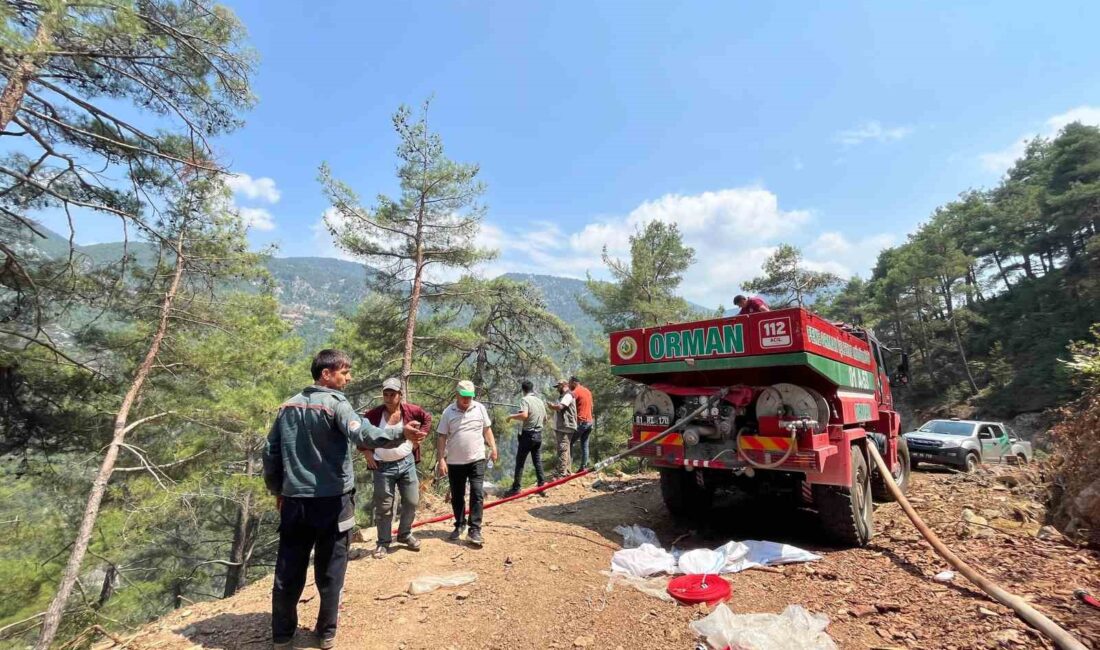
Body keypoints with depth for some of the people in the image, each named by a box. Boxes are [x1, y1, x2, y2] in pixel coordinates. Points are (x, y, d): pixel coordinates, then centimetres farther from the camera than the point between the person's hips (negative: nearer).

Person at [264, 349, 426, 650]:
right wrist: (401, 433, -40)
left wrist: (277, 490, 22)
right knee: (329, 571, 10)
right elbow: (363, 435, -31)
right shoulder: (336, 404, -13)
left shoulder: (288, 406, 8)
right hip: (332, 500, -5)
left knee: (288, 571, 15)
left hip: (294, 500, 5)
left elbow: (271, 452, 13)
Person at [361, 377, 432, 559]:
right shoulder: (374, 414, -12)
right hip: (383, 466, -2)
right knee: (383, 507, 5)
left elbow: (427, 418, 11)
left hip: (406, 463, 2)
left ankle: (405, 535, 30)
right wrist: (366, 452, -3)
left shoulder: (411, 410, -7)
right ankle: (383, 542, 22)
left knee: (412, 501, 9)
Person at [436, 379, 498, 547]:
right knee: (456, 496, 13)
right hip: (454, 462, 1)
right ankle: (459, 525, 32)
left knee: (477, 494, -6)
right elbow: (442, 437, -3)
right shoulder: (448, 412, -5)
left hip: (477, 460, 0)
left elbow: (487, 429, 8)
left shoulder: (480, 408, -2)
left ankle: (474, 531, 0)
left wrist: (493, 447, 1)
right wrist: (441, 460, -8)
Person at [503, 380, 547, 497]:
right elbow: (545, 420, 18)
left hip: (528, 435, -6)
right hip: (539, 435, 6)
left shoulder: (525, 400, -11)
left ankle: (516, 488, 4)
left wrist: (511, 416, -15)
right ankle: (541, 483, 13)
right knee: (537, 460, 14)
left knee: (520, 462, 2)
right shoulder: (540, 401, 10)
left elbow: (524, 415, -29)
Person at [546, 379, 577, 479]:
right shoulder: (563, 396, 22)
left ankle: (562, 474, -11)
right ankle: (567, 472, 26)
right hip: (561, 428, 11)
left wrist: (551, 405, -8)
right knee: (565, 451, 17)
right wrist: (553, 405, 6)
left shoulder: (568, 396, -11)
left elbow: (559, 407, -23)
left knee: (562, 451, -12)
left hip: (565, 428, -11)